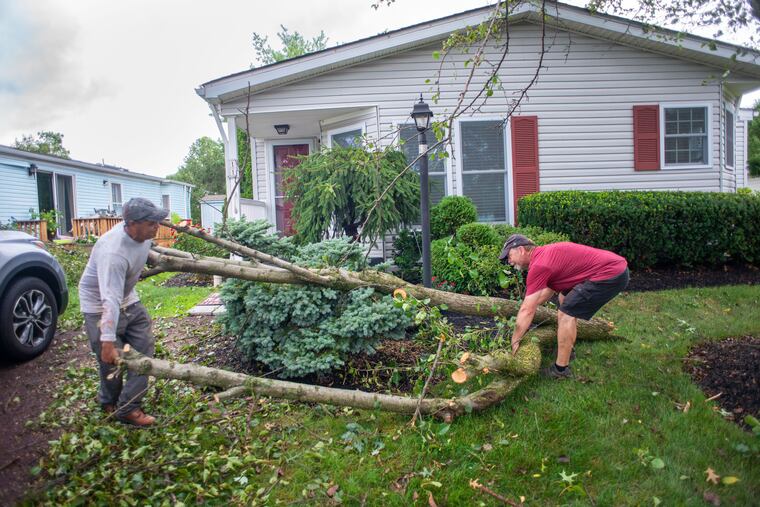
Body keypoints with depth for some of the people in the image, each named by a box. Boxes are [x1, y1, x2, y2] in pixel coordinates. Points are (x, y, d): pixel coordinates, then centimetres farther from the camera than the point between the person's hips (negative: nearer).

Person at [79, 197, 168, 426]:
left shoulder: (143, 235, -13)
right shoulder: (113, 252, -38)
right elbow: (110, 300, -42)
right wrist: (108, 341, -43)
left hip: (128, 299, 8)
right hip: (100, 305, -8)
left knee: (145, 347, 4)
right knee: (112, 359, 0)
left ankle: (129, 406, 12)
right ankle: (109, 403, 28)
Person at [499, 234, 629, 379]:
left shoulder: (538, 265, -15)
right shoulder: (545, 253, 14)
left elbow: (527, 311, -11)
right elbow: (550, 289, 28)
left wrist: (515, 340, -2)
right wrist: (531, 304, 22)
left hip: (611, 274, -10)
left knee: (566, 314, -7)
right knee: (565, 298, 24)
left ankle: (561, 369, 3)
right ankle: (567, 349, 31)